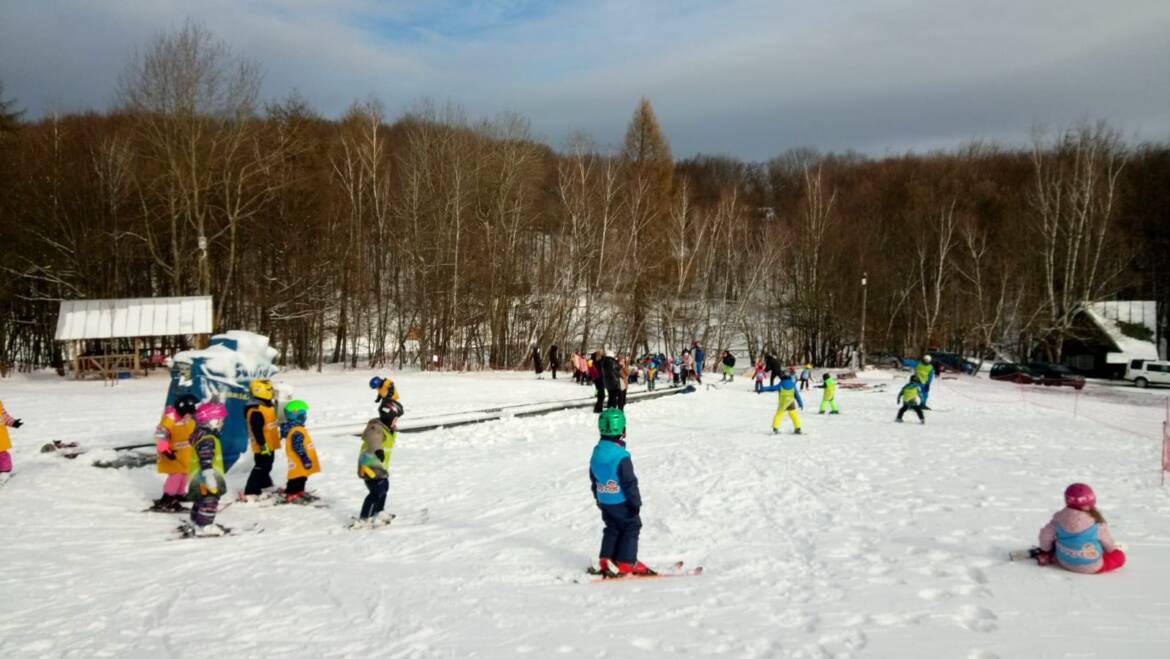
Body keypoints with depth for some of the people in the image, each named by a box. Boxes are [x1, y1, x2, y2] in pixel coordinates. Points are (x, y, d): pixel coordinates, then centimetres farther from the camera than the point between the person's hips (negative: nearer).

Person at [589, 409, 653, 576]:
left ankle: (606, 561, 20)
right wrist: (636, 502, -11)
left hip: (604, 502, 7)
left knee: (612, 529, 19)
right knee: (631, 528, 7)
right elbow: (630, 482, -20)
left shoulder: (596, 452, 0)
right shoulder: (621, 456, -24)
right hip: (621, 503, -7)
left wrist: (598, 498, 23)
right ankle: (625, 563, 7)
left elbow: (593, 479, 12)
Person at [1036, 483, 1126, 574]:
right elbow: (1108, 543, -2)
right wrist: (1113, 549, 23)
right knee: (1119, 556, 10)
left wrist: (1046, 551, 16)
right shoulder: (1097, 524, -18)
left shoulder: (1060, 518, -10)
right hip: (1090, 567, -5)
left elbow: (1045, 535, -4)